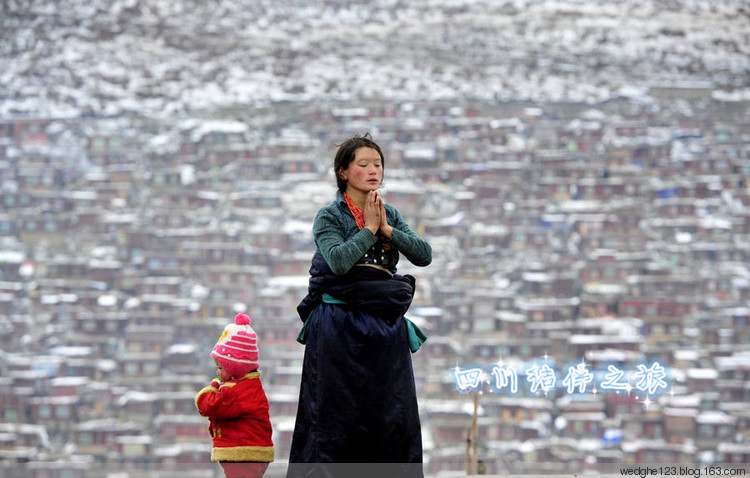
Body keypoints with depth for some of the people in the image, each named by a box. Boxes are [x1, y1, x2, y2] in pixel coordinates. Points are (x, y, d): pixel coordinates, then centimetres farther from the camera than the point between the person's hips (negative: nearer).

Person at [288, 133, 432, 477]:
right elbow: (339, 260, -19)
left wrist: (387, 230, -9)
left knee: (391, 415, 4)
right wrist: (369, 229, -9)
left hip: (386, 326, 5)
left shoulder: (390, 215, 12)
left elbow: (424, 255, 0)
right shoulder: (329, 216, -2)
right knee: (338, 414, -3)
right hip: (340, 326, -5)